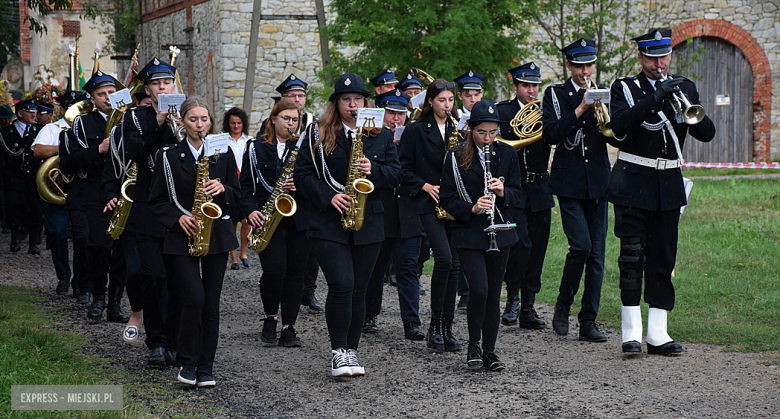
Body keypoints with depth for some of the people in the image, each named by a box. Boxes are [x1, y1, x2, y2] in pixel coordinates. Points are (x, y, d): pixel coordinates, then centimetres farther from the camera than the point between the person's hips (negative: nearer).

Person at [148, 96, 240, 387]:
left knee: (211, 302, 1)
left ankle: (205, 368, 9)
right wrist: (178, 218, -11)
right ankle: (187, 362, -1)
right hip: (182, 238, -2)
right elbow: (155, 202, 5)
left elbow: (237, 195, 11)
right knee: (194, 296, -16)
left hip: (216, 236, 2)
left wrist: (222, 188, -10)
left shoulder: (223, 154, 9)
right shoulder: (169, 156, 3)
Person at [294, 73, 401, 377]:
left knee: (358, 289, 6)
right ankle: (338, 351, -6)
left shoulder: (381, 136, 10)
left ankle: (351, 350, 18)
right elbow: (303, 174, 0)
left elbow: (395, 175, 7)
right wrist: (328, 197, -13)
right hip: (329, 223, -3)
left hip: (368, 224, 3)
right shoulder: (318, 135, 3)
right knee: (342, 284, -16)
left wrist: (372, 169, -13)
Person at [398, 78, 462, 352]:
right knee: (444, 258, -20)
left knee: (454, 265, 2)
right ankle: (434, 325, -7)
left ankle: (447, 329, 9)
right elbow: (404, 168, -1)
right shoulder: (416, 131, 1)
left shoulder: (457, 130, 14)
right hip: (429, 205, -5)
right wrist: (426, 186, -11)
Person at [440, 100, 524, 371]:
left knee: (494, 293, 6)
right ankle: (473, 345, 5)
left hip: (500, 233, 3)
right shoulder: (455, 157, -3)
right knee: (479, 289, -16)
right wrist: (472, 208, -19)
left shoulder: (507, 155, 6)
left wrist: (503, 192, -14)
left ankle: (489, 351, 16)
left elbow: (520, 198, 7)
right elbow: (447, 200, -3)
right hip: (468, 234, -3)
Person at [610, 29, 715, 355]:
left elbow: (707, 134, 3)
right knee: (632, 255, -9)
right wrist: (656, 98, -24)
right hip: (633, 183, -3)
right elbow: (619, 126, -18)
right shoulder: (625, 88, 2)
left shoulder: (683, 88, 11)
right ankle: (631, 331, -4)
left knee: (663, 259, 4)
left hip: (668, 184, 4)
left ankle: (658, 333, 7)